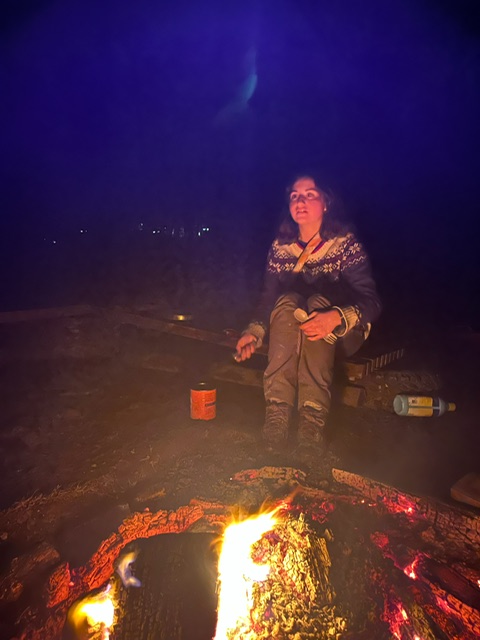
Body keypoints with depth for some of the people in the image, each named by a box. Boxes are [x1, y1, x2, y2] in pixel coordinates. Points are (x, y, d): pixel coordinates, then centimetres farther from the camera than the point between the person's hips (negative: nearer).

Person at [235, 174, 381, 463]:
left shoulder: (345, 242, -9)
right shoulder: (280, 246, 1)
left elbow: (372, 301, -17)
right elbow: (269, 296, 0)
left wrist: (336, 317, -37)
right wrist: (255, 331, -17)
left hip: (340, 332, -2)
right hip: (287, 334, 2)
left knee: (317, 302, -32)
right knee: (288, 301, -30)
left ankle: (313, 419, -40)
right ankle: (277, 414, -38)